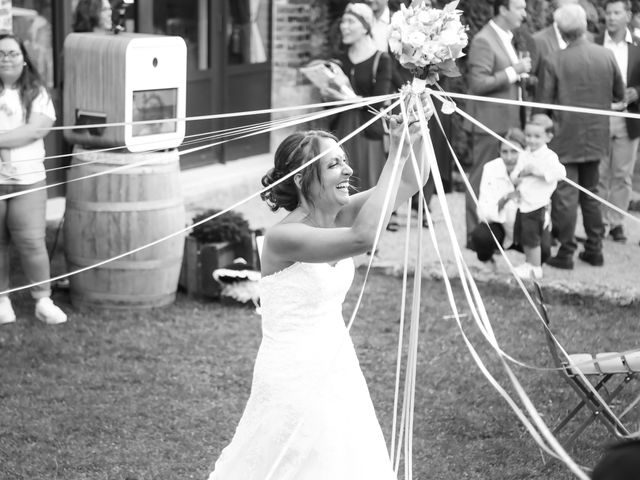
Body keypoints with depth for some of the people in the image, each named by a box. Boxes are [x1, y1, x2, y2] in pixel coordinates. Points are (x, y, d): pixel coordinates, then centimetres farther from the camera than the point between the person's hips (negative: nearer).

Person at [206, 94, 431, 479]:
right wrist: (396, 153, -33)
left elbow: (408, 185, 2)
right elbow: (363, 237, -37)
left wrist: (418, 133, -17)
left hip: (336, 368, 8)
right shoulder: (284, 237, -23)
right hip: (295, 376, -8)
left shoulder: (336, 217, 0)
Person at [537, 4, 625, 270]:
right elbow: (619, 95, 7)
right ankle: (594, 249, 21)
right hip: (596, 136, 4)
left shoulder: (553, 62, -15)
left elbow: (544, 103, -10)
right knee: (591, 193, 17)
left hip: (565, 138, -4)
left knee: (565, 195, 1)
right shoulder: (606, 56, -3)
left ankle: (566, 253, 2)